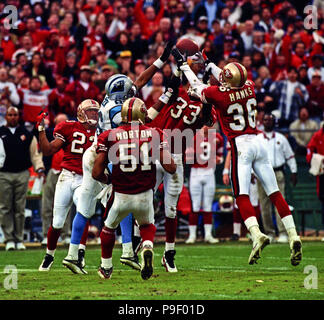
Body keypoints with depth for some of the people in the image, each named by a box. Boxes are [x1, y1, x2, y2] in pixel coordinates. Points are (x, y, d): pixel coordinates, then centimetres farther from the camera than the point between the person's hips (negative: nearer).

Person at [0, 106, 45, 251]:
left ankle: (19, 239, 8)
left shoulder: (27, 135, 11)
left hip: (22, 174, 1)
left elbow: (34, 154, 13)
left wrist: (39, 168, 0)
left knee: (20, 209, 3)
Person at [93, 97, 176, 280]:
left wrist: (109, 180, 16)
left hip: (121, 196, 0)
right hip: (145, 196, 1)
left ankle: (106, 267, 40)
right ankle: (147, 247, -1)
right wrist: (172, 164, 18)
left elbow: (97, 173, -6)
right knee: (147, 225, 30)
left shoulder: (110, 136, -4)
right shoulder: (154, 134, -2)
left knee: (109, 228, 29)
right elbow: (170, 167, -6)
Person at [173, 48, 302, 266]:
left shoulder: (218, 94, -11)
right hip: (257, 143, 5)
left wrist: (183, 64, 20)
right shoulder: (249, 87, 4)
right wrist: (208, 64, 36)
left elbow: (197, 86, 8)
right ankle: (293, 235, -3)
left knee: (242, 196, -7)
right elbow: (231, 83, 26)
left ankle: (257, 234, -28)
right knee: (275, 194, 4)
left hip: (240, 146, -5)